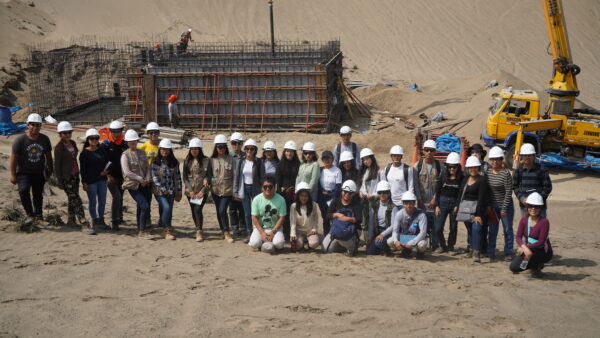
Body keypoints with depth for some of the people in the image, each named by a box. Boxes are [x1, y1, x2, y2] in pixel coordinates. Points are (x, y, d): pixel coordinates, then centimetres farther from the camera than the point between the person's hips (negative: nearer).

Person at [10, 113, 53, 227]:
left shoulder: (45, 139, -2)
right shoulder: (20, 140, -12)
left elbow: (48, 156, 10)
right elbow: (14, 158, -10)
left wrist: (50, 170, 14)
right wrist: (13, 175, -12)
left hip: (39, 173, 3)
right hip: (24, 172, -3)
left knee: (38, 195, 9)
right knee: (24, 190, -25)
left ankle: (38, 217, 21)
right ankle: (30, 215, -14)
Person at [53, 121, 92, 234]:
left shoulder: (73, 143, 9)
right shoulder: (59, 147, -12)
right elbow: (57, 165, -11)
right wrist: (60, 182, -13)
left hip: (75, 175, 7)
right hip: (66, 177, -7)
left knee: (72, 198, 16)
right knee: (76, 200, -11)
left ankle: (71, 220, 29)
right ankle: (84, 225, -13)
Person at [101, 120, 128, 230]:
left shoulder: (124, 145, 7)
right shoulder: (105, 145, -5)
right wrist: (108, 175, -14)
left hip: (122, 176, 5)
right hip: (111, 176, -5)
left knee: (120, 198, 14)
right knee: (116, 196, -18)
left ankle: (119, 217, 32)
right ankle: (114, 222, -15)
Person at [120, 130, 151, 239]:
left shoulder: (141, 152, 12)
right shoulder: (125, 155, -6)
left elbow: (147, 167, 15)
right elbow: (127, 172, -12)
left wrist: (147, 178, -2)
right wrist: (140, 179, -11)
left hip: (143, 184, 6)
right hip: (133, 185, -6)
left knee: (140, 207, 14)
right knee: (145, 206, -16)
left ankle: (140, 229, 26)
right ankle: (142, 232, -10)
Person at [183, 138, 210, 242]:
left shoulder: (206, 161, -2)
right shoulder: (187, 161, 8)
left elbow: (209, 176, -4)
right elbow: (185, 177, 5)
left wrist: (202, 191, -11)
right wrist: (190, 190, -6)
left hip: (202, 191, -4)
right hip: (190, 191, 4)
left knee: (197, 210, -18)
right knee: (193, 212, 9)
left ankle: (199, 232, -14)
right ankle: (199, 231, 25)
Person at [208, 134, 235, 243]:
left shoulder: (230, 159, -3)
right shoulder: (212, 159, 3)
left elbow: (234, 175, -1)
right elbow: (209, 174, 8)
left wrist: (235, 189, -3)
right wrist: (209, 181, -9)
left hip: (227, 189, -3)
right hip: (215, 189, 3)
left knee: (222, 210, -14)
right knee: (219, 212, 11)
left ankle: (227, 232, 0)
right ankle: (223, 231, 27)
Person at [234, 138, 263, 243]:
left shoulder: (258, 162, -5)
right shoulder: (241, 162, 2)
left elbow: (262, 178, -5)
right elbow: (237, 177, 5)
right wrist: (236, 192, 2)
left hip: (255, 189, -2)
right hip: (244, 189, 2)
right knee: (247, 213, 7)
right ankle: (249, 233, 16)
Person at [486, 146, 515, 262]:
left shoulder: (506, 173, -12)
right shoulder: (488, 172, 4)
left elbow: (509, 192, -14)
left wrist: (504, 208, -15)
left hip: (505, 205, -5)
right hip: (492, 206, 5)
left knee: (508, 229, 4)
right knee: (492, 230, 9)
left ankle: (508, 253, 13)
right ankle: (491, 252, 19)